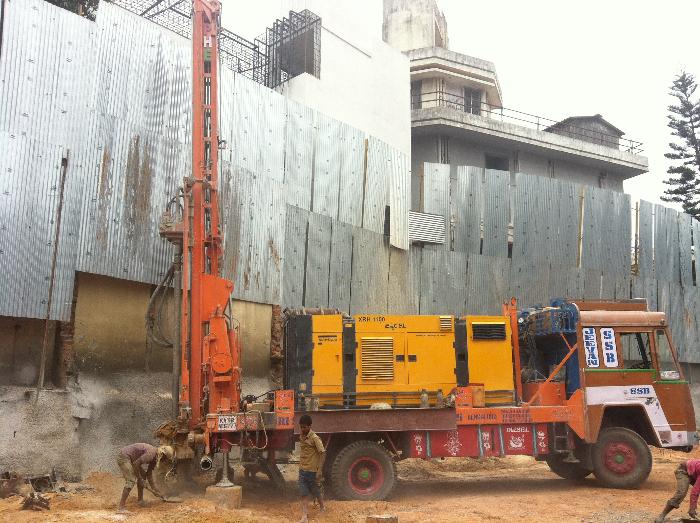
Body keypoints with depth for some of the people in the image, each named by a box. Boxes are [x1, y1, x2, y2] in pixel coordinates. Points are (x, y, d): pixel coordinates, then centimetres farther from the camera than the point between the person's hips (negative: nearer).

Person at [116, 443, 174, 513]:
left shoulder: (155, 458, 6)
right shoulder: (151, 453, -24)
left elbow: (149, 473, 15)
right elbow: (136, 464, -26)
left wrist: (154, 488, 15)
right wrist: (138, 477, -13)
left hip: (130, 459, 10)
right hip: (123, 457, -10)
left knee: (142, 476, 14)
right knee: (131, 481, -17)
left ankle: (140, 501, 25)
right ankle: (121, 507, -17)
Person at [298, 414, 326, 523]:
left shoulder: (314, 438, -17)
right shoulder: (301, 436, 4)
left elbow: (322, 453, -19)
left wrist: (320, 470, -24)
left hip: (312, 470, -6)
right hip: (302, 470, 6)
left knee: (315, 491, 12)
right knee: (304, 494, 0)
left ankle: (322, 507, 38)